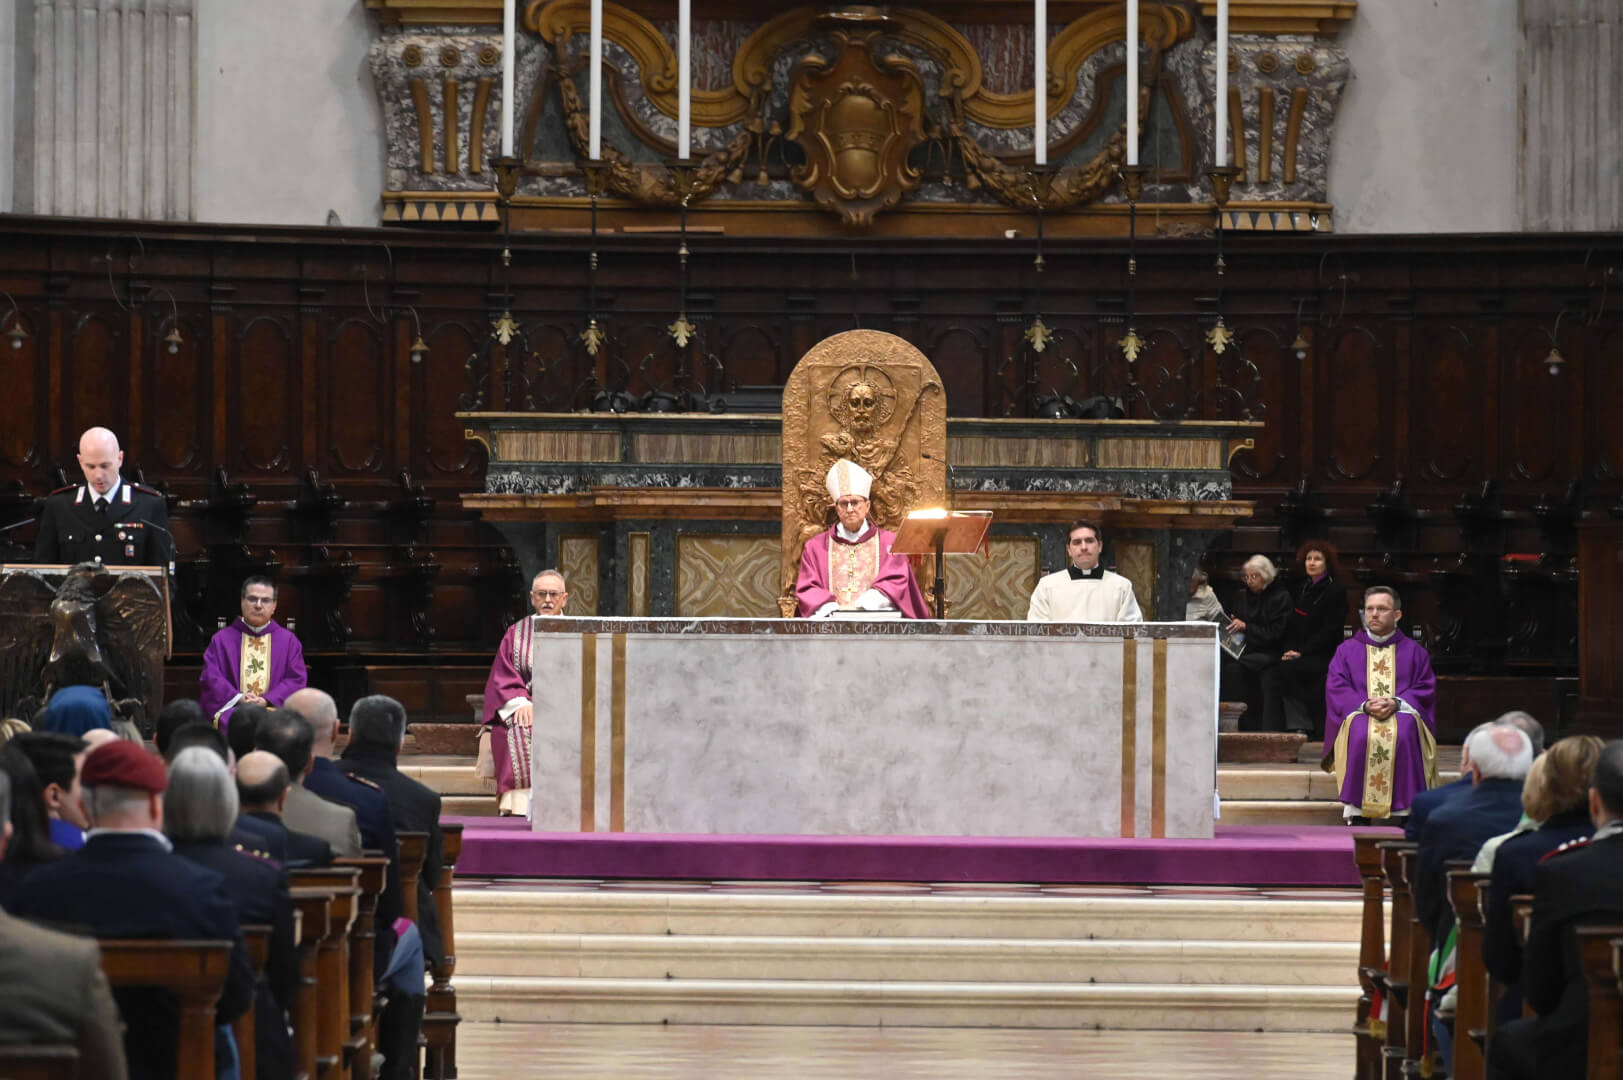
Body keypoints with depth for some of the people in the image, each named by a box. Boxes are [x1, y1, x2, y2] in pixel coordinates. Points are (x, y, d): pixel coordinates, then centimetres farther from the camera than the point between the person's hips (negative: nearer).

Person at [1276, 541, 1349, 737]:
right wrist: (1290, 649, -4)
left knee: (1289, 668, -31)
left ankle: (1301, 726, -25)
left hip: (1325, 655, -5)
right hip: (1300, 653, 5)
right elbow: (1291, 626, 17)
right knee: (1284, 666, -28)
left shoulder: (1336, 591, -3)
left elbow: (1331, 631, -10)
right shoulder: (1302, 590, 17)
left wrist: (1302, 652, -16)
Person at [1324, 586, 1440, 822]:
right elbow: (1335, 688, 5)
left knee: (1404, 733, -38)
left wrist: (1396, 703, -13)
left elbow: (1425, 688, 6)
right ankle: (1356, 813, -39)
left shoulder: (1413, 651, 17)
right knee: (1361, 734, -37)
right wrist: (1364, 705, -14)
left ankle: (1406, 810, -37)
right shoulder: (1347, 650, 18)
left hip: (1402, 713, 0)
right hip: (1359, 714, 0)